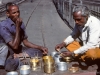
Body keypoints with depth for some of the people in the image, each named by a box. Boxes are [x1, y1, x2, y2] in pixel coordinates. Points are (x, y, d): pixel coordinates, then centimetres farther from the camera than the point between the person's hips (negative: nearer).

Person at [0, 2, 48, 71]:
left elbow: (25, 42, 9)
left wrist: (40, 47, -3)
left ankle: (16, 56, -15)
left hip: (19, 50, 8)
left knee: (40, 51, -7)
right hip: (7, 53, -8)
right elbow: (14, 46, -23)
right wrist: (17, 27, -24)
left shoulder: (21, 24, 3)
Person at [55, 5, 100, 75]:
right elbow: (74, 35, 3)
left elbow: (91, 45, -34)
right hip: (85, 45, 7)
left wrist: (73, 53, -33)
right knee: (68, 44, -3)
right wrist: (63, 43, -16)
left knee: (90, 53, -39)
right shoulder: (79, 22, -9)